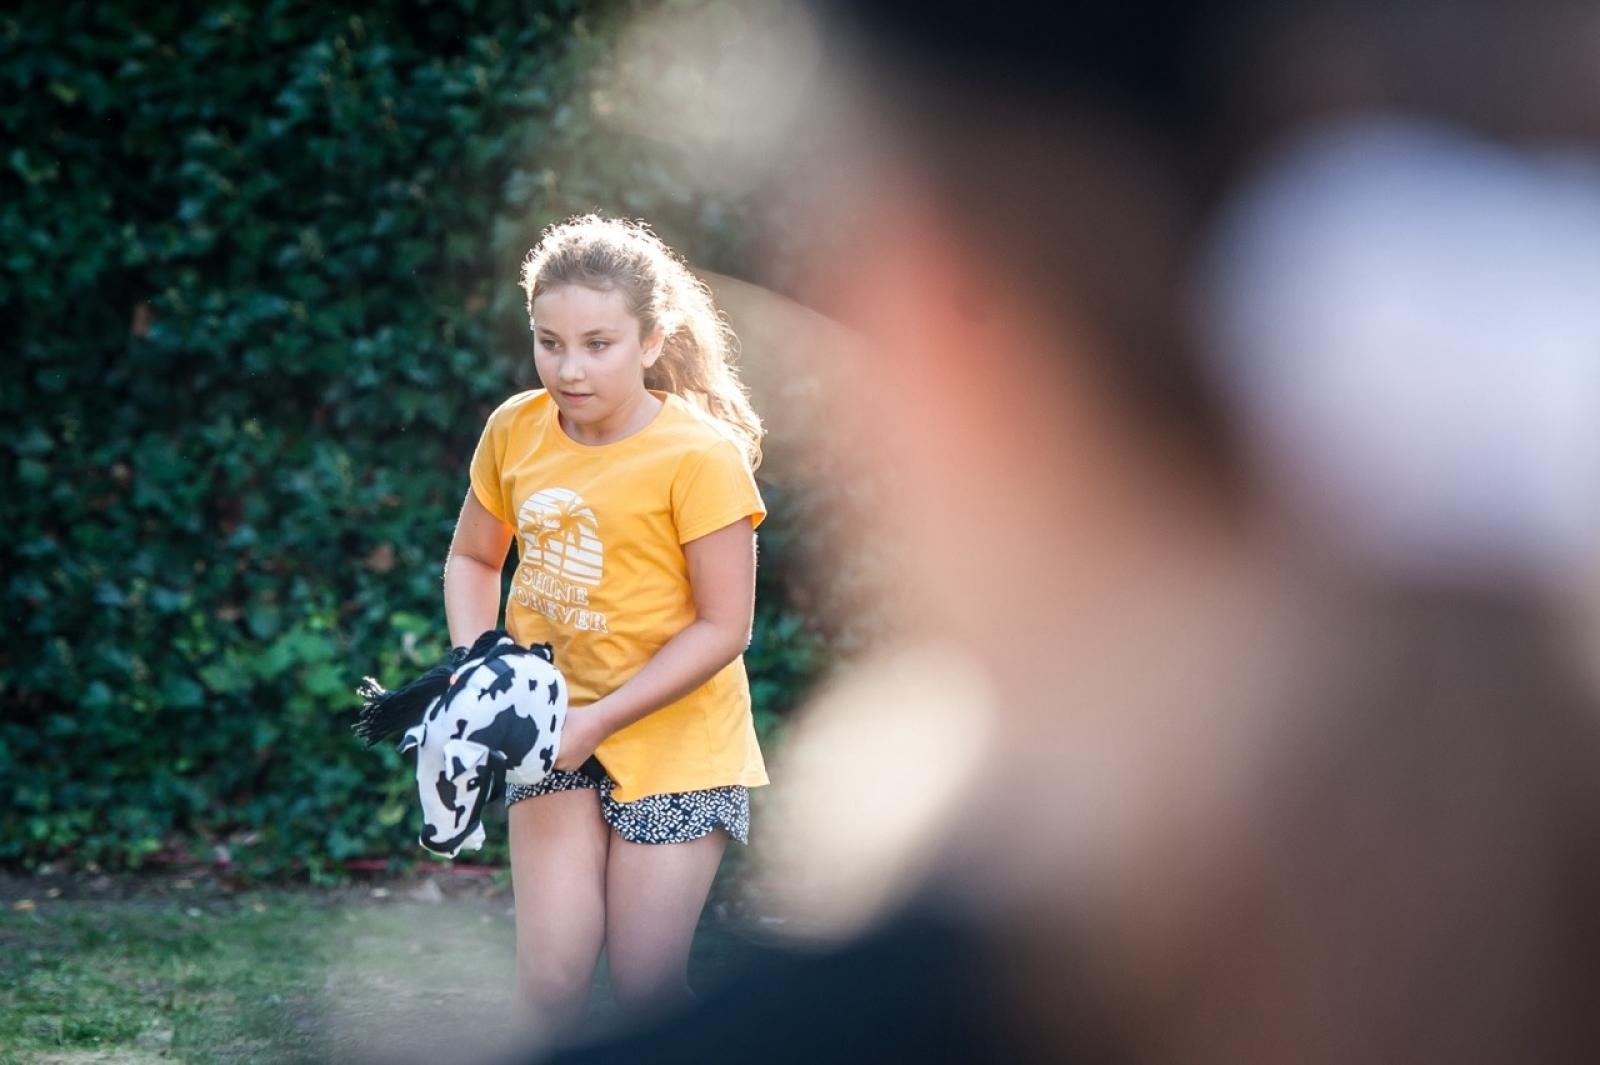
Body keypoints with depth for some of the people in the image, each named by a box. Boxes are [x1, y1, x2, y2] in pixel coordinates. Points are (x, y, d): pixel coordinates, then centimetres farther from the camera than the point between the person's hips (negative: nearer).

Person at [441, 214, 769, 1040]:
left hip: (672, 739, -3)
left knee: (645, 984, -1)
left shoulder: (699, 455, -18)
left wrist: (601, 719, -20)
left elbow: (723, 626, -16)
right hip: (552, 724, 3)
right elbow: (472, 559, 11)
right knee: (552, 975, -6)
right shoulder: (514, 430, -4)